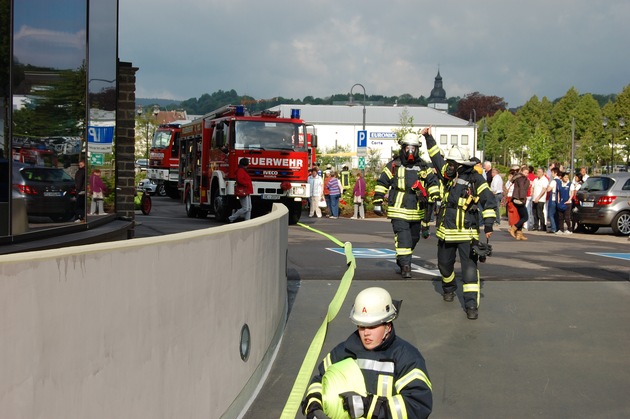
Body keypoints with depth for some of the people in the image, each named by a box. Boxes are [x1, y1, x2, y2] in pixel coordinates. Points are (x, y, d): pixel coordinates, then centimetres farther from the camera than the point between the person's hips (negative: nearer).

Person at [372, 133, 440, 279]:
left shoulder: (424, 167, 7)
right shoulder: (393, 166, 0)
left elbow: (433, 183, 13)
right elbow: (381, 183, 3)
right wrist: (377, 202, -1)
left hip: (417, 211, 4)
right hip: (398, 210, -4)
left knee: (414, 238, 14)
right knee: (402, 237, -14)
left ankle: (402, 260, 34)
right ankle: (405, 266, -14)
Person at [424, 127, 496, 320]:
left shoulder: (475, 179, -8)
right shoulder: (448, 176, 8)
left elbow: (489, 200, -8)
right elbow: (437, 158, 22)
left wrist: (488, 224, -12)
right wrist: (429, 138, 18)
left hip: (467, 233, -6)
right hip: (446, 232, 6)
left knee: (469, 268, -11)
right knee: (444, 264, 19)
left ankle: (471, 305, -14)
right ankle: (449, 289, 47)